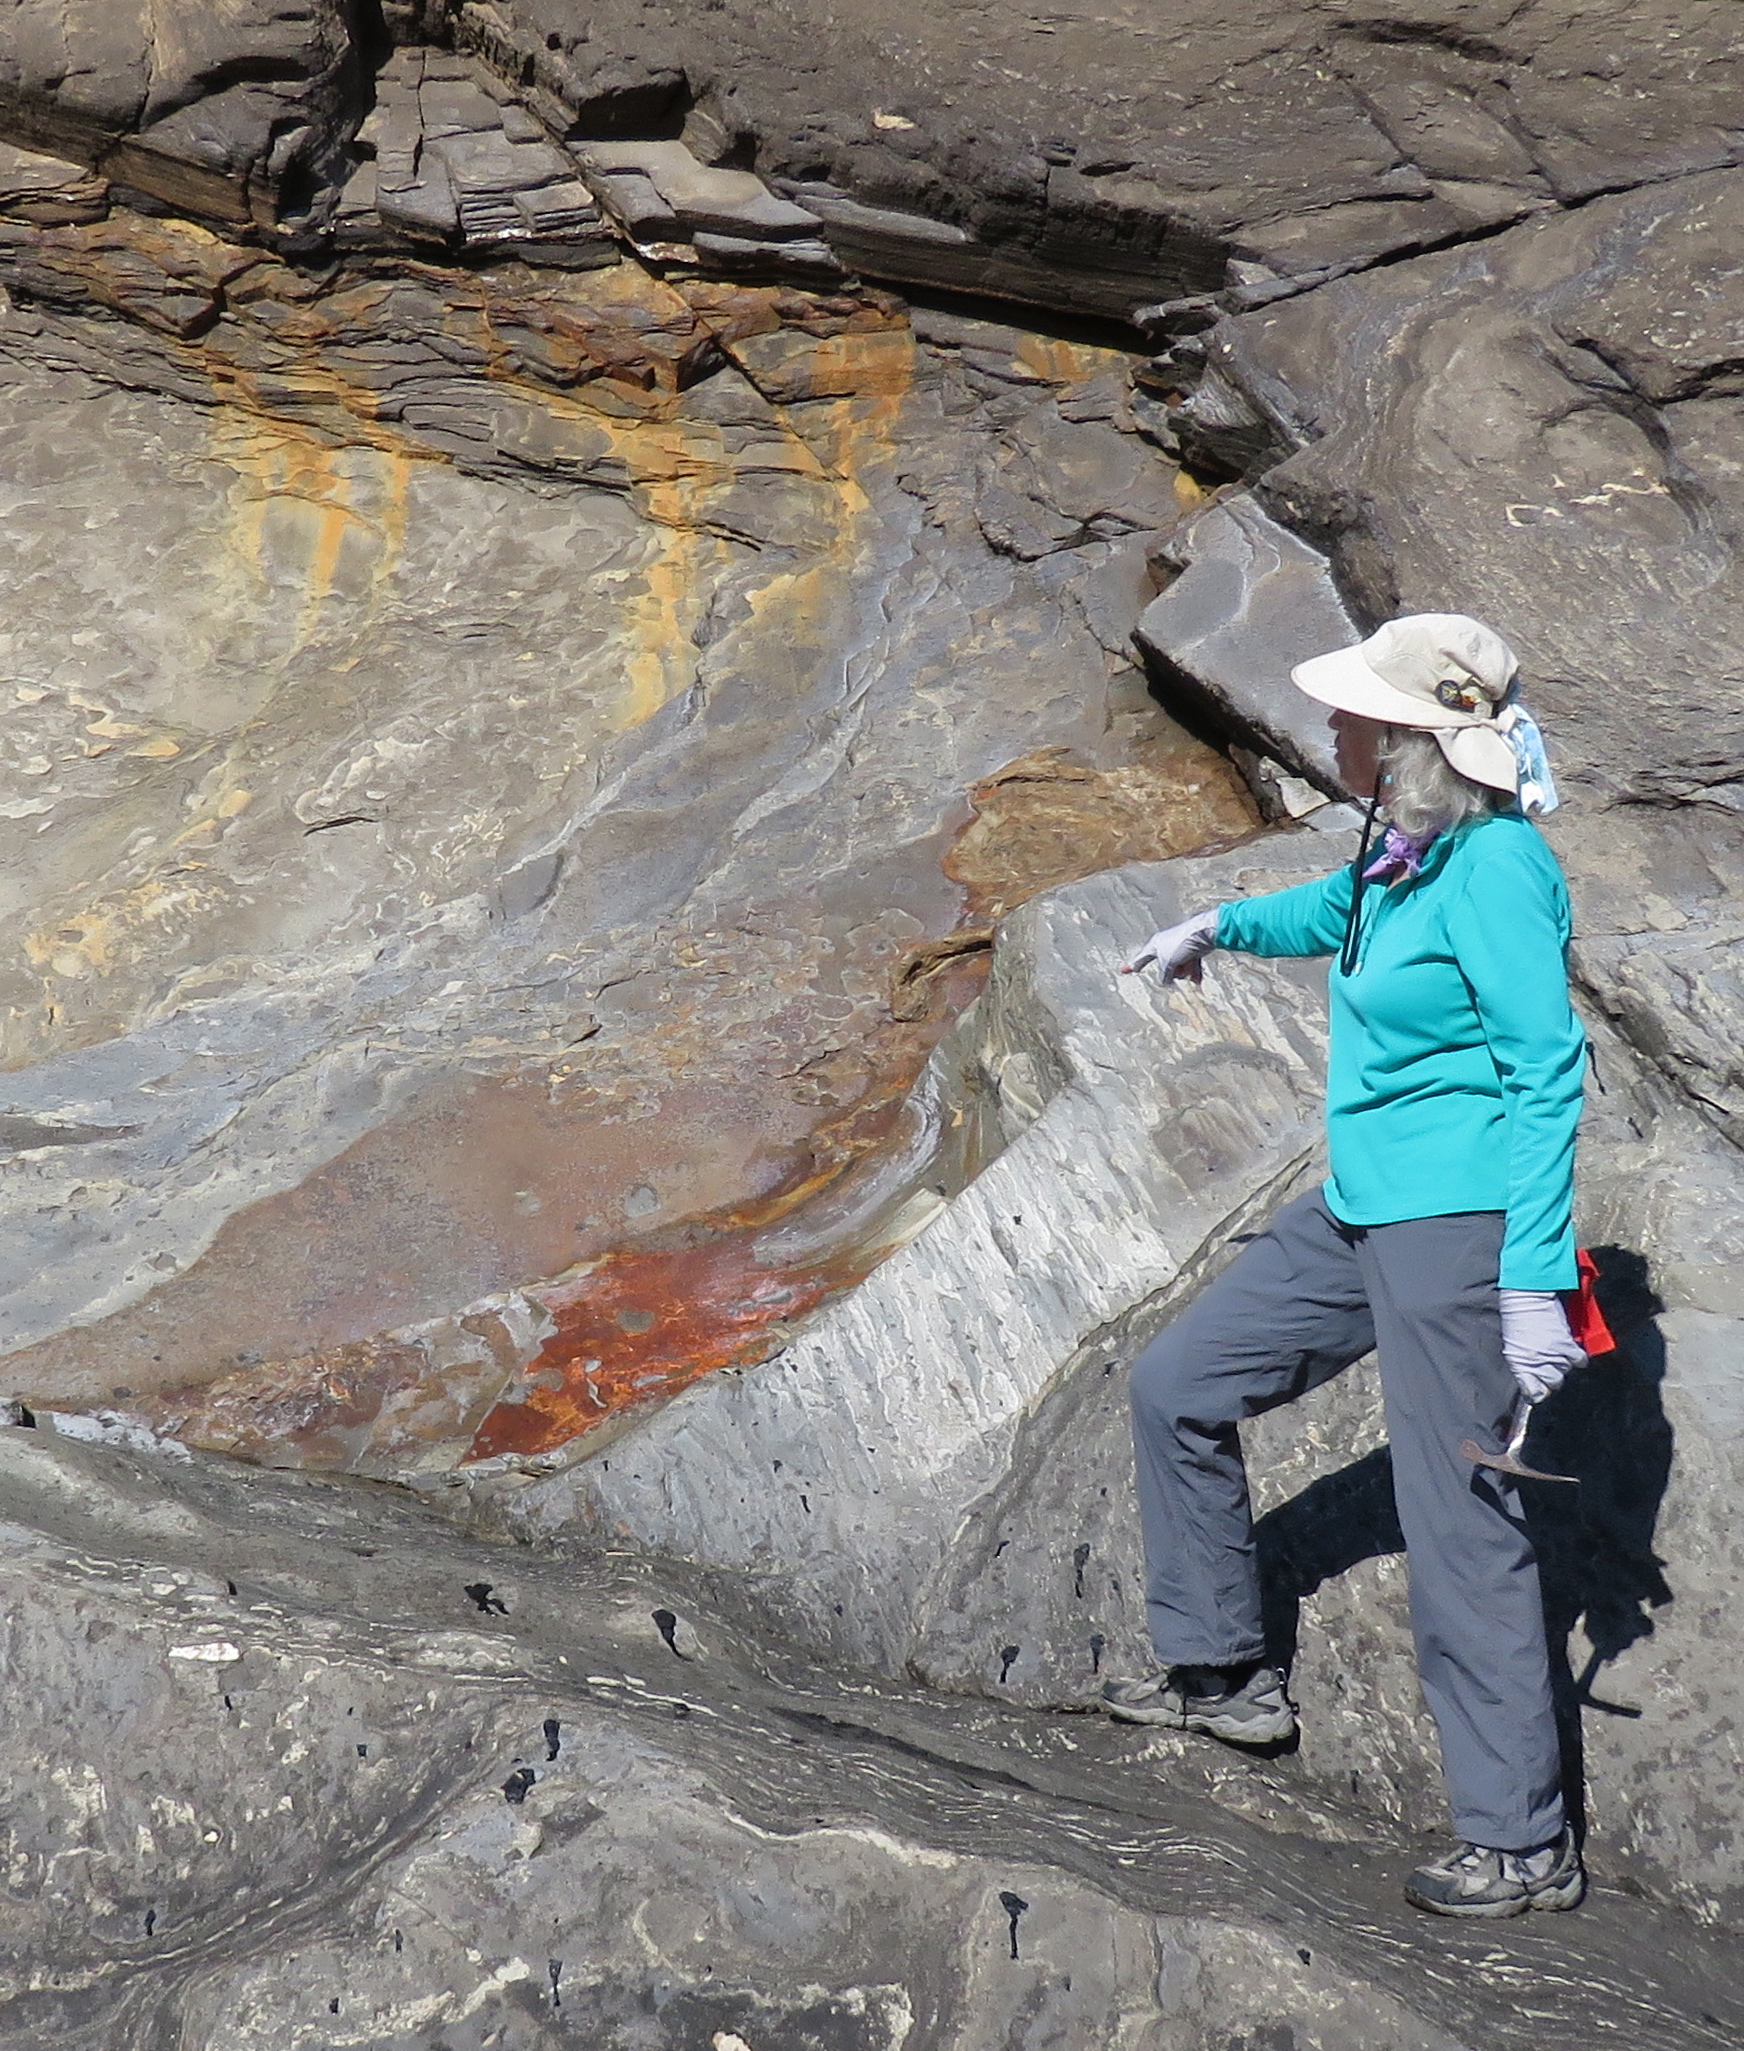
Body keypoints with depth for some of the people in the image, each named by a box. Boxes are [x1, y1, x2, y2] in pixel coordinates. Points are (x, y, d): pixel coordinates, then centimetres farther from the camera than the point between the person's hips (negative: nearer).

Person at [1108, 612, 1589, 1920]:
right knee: (1180, 1386, 15)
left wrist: (1533, 1283, -25)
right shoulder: (1405, 848, 6)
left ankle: (1527, 1847, 4)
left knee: (1460, 1520, -7)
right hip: (1365, 1210, 10)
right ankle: (1223, 1675, 29)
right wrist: (1224, 927, 38)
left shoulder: (1495, 867, -20)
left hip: (1457, 1223, -10)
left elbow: (1549, 1079, -22)